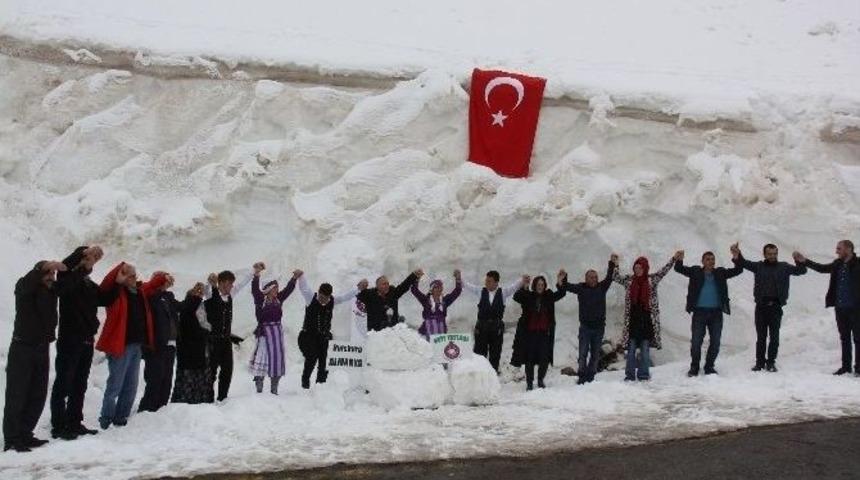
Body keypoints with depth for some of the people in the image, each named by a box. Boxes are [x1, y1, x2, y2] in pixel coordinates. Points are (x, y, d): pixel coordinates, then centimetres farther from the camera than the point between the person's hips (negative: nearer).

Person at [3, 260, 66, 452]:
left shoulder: (52, 288, 7)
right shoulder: (23, 287, -8)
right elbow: (28, 282, -31)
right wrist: (45, 266, -43)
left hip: (42, 348, 6)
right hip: (22, 348, -6)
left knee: (38, 395, 7)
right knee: (16, 395, -5)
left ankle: (25, 435, 16)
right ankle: (11, 440, -3)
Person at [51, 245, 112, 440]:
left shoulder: (90, 285, 16)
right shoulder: (68, 279, -4)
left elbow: (106, 299, 11)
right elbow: (64, 267, -24)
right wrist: (85, 252, -23)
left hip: (87, 341, 7)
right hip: (69, 340, -7)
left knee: (80, 386, 13)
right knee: (63, 385, -3)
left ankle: (74, 423, 21)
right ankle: (58, 426, 0)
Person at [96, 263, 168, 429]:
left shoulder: (140, 290, 13)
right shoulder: (116, 292, -8)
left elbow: (152, 286, 34)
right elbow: (105, 286, -29)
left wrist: (163, 278, 22)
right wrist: (120, 272, -38)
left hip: (137, 345, 8)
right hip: (121, 345, -8)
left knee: (131, 386, 15)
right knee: (115, 386, -4)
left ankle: (120, 419, 25)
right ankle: (106, 421, 5)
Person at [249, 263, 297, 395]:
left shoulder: (279, 299, 9)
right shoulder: (260, 300, -6)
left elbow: (288, 289, 11)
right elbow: (255, 289, -20)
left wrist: (294, 278, -1)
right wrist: (257, 274, -33)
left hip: (278, 332, 6)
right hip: (265, 332, -6)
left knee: (278, 358, 8)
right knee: (263, 359, -5)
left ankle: (274, 389, 18)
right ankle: (259, 389, 2)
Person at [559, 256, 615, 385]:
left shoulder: (602, 287, 4)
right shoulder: (581, 288, 0)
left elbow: (609, 278, -2)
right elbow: (566, 287, -2)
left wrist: (612, 264, -10)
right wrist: (563, 279, -20)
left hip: (599, 327, 2)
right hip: (585, 327, -2)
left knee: (595, 354, 8)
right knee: (583, 353, -3)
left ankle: (590, 377, 17)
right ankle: (582, 376, 3)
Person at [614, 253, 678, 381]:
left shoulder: (652, 279, 3)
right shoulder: (629, 280, 7)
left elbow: (663, 271, -2)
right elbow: (616, 277, 6)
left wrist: (674, 259, -9)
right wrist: (615, 264, -5)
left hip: (647, 320, -1)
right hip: (633, 319, 1)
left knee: (645, 349, 4)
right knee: (631, 348, 5)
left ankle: (643, 374, 12)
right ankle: (630, 375, 11)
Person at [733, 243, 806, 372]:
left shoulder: (784, 267, 8)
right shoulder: (759, 266, 7)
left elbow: (801, 270, 0)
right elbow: (744, 263, -6)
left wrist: (799, 262, -23)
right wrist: (737, 256, -28)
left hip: (776, 306, 0)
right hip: (761, 305, 0)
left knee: (774, 336, 3)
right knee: (761, 336, 6)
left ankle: (771, 362, 12)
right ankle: (760, 362, 14)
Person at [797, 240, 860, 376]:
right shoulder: (838, 264, 8)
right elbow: (822, 268, 21)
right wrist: (805, 261, 15)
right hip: (840, 307, 6)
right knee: (844, 338, 13)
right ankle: (846, 366, 22)